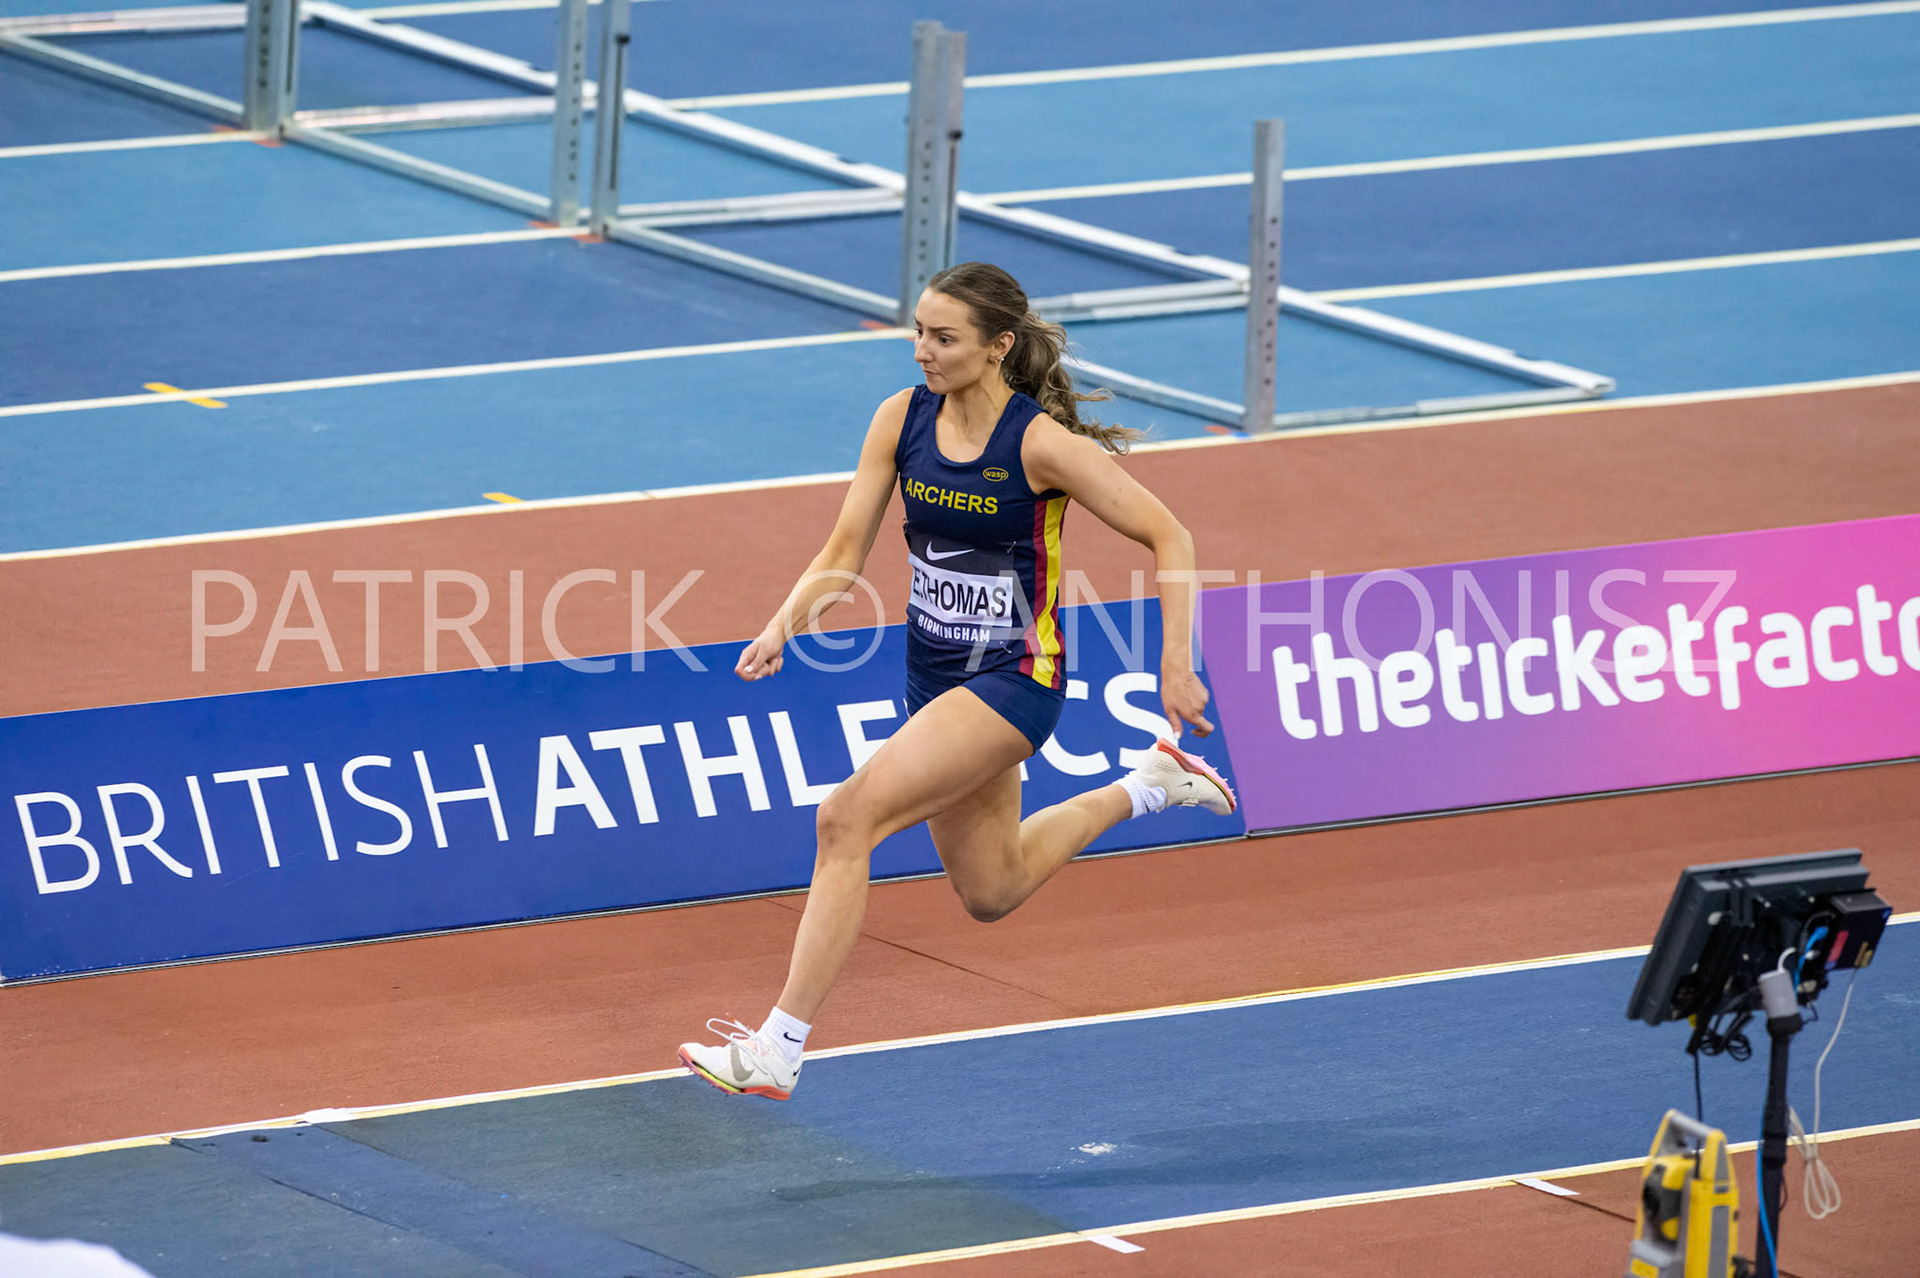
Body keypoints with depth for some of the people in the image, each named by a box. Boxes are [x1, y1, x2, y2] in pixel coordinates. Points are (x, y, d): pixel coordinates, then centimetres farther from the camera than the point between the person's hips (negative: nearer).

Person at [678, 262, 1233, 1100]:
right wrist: (783, 626, -19)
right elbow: (843, 555, -1)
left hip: (1014, 677, -7)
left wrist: (1176, 666, -19)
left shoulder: (1041, 443, -20)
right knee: (990, 894, 22)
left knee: (848, 817, -24)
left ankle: (778, 1050, -22)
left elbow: (1168, 538, -13)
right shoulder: (902, 420, -4)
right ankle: (1145, 788, 46)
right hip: (937, 677, 7)